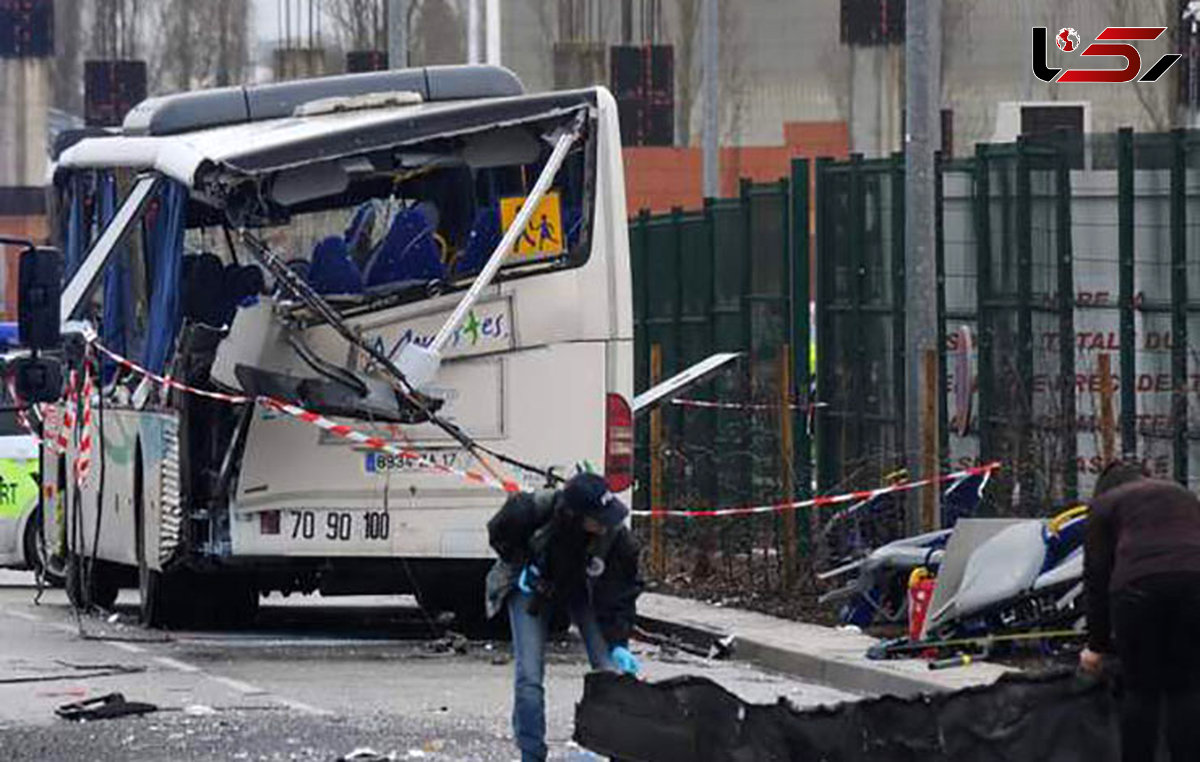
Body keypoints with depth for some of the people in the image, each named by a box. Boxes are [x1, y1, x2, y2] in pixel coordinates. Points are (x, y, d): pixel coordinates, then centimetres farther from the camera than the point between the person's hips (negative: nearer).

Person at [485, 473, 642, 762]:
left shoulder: (616, 537, -32)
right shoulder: (534, 509, -36)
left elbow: (621, 593, -21)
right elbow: (499, 532, -11)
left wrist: (618, 644, -28)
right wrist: (522, 566, -17)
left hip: (582, 591, 1)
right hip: (532, 586, -1)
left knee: (609, 670, -8)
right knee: (529, 677, -11)